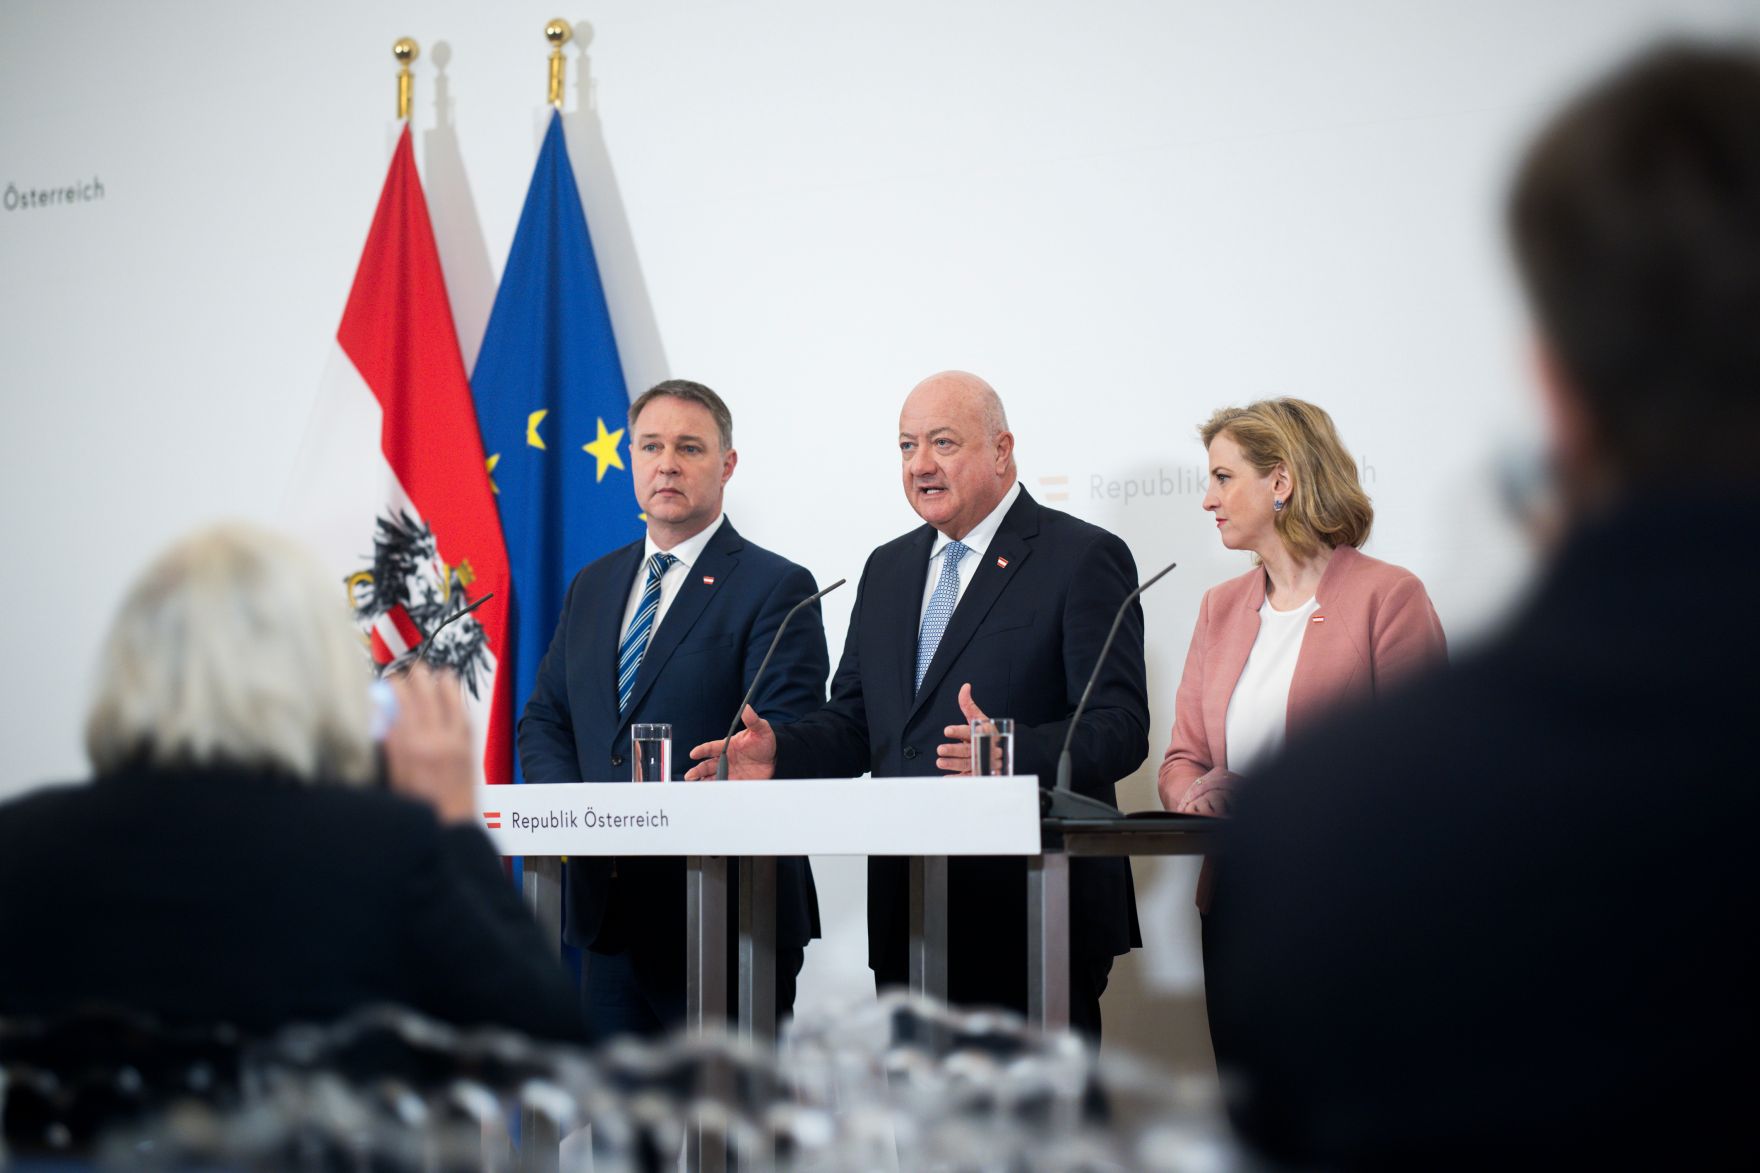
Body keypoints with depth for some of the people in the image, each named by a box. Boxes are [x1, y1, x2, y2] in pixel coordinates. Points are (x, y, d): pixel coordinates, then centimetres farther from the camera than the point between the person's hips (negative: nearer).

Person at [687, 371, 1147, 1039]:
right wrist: (778, 751, -2)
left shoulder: (1083, 558, -4)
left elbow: (1120, 728, -12)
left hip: (1032, 917, -6)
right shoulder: (888, 569, 19)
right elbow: (853, 724, 19)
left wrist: (1013, 753, -30)